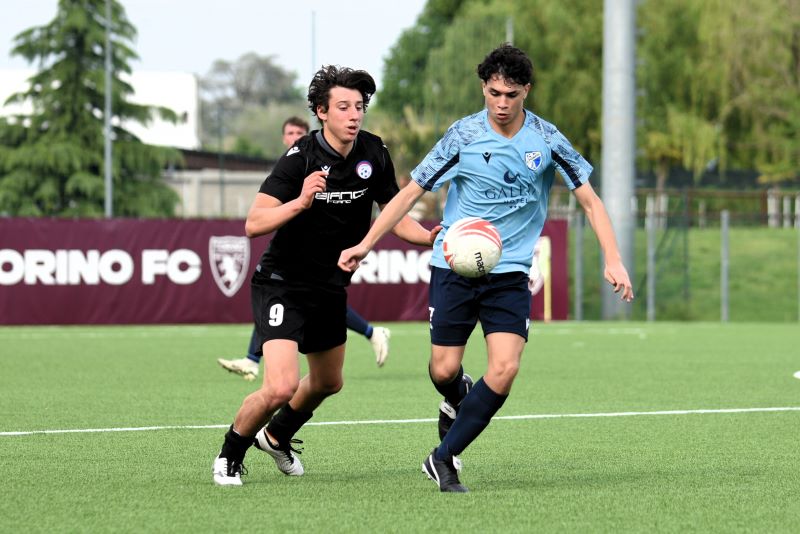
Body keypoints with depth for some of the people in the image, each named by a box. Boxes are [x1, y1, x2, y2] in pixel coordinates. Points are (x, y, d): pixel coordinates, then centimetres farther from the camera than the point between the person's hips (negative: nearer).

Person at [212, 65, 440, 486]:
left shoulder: (373, 154, -5)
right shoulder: (300, 158, -23)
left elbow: (393, 213, 7)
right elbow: (254, 223, -28)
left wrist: (428, 237, -12)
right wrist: (300, 201, -43)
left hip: (331, 288, 7)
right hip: (283, 285, -7)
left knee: (327, 383, 23)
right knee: (281, 387, -21)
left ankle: (277, 437, 53)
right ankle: (229, 455, 6)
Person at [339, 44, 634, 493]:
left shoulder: (547, 139, -3)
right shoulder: (464, 135, -6)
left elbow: (590, 201, 3)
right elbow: (411, 192, 0)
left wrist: (613, 261, -8)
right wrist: (366, 244, -7)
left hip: (510, 273, 0)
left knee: (504, 371, -16)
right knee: (445, 371, -2)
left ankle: (443, 458, -2)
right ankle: (459, 399, 37)